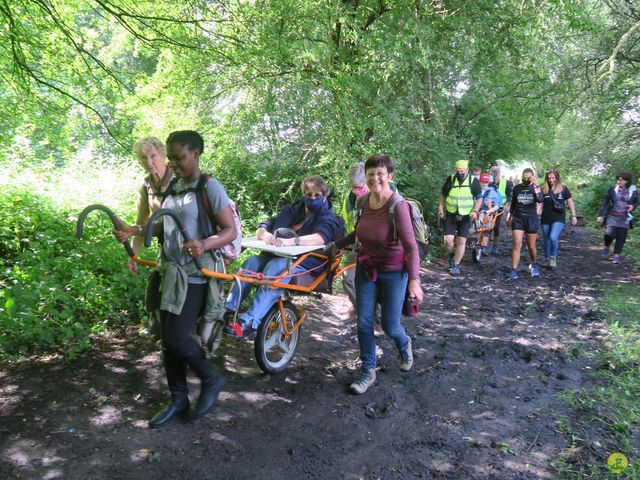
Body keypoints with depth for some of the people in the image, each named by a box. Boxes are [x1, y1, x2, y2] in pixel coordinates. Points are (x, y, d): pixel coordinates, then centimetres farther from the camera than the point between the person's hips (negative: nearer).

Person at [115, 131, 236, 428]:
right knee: (168, 339, 11)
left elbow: (230, 231, -15)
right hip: (171, 273, 8)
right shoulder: (172, 188, 12)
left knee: (177, 337, -12)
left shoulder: (210, 188, -11)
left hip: (196, 276, -8)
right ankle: (178, 399, 28)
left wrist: (204, 244, -33)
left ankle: (211, 380, 15)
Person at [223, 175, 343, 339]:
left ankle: (250, 322, -42)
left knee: (277, 266, -34)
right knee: (252, 261, -23)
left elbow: (320, 238, -21)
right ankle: (227, 312, -27)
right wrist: (266, 235, -14)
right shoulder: (291, 211, 20)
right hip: (279, 256, 5)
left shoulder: (328, 218, 4)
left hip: (307, 265, -5)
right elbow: (262, 228, 13)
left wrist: (289, 241, -36)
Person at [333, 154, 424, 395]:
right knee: (364, 322, 4)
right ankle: (368, 371, 23)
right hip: (366, 269, 5)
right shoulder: (364, 201, -4)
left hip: (393, 273, -5)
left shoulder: (398, 206, -22)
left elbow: (411, 246, -21)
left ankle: (404, 345, 43)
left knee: (390, 326, 6)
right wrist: (337, 244, 16)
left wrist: (414, 280, -25)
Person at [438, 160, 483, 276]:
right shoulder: (450, 179, -1)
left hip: (465, 217, -1)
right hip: (451, 215, 1)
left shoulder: (473, 181, -5)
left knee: (461, 241, 1)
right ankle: (452, 254, 25)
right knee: (448, 240, -9)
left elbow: (479, 198, 1)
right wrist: (440, 208, 1)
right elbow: (443, 195, 12)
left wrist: (475, 211, -13)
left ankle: (456, 266, 14)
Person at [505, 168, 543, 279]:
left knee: (531, 246, 8)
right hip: (518, 219, 1)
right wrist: (509, 218, 17)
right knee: (517, 244, -10)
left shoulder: (535, 187, 0)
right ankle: (514, 270, -9)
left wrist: (536, 185, -26)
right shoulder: (517, 188, 6)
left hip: (531, 219, -1)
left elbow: (540, 200, -21)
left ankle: (534, 265, 35)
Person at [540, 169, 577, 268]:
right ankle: (547, 259, 27)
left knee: (553, 237, -21)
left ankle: (553, 257, 1)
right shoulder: (544, 189, 2)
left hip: (559, 218, -3)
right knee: (547, 240, 11)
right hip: (546, 219, 3)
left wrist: (573, 215, 4)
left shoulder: (563, 188, -2)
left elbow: (570, 202, 5)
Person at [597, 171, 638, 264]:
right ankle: (607, 247, 10)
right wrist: (601, 215, -5)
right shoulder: (612, 190, -2)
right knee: (609, 234, -19)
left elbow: (636, 202, 15)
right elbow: (605, 203, 1)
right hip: (612, 216, -1)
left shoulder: (633, 191, 2)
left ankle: (616, 256, 13)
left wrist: (632, 206, -9)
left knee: (621, 238, 2)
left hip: (625, 218, 1)